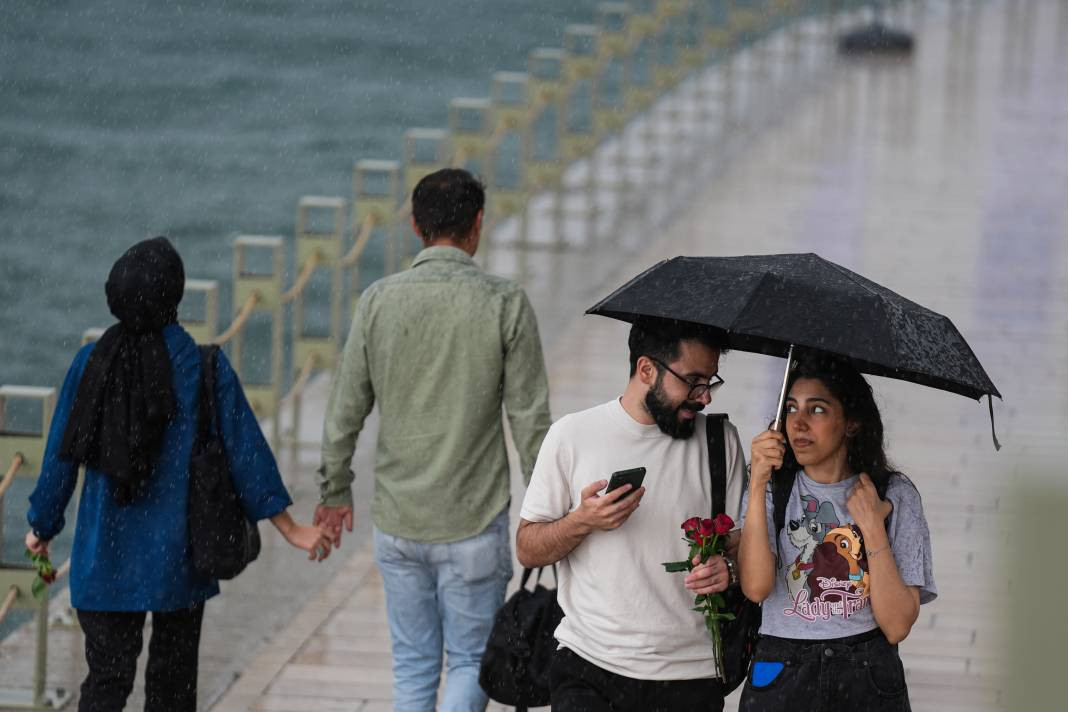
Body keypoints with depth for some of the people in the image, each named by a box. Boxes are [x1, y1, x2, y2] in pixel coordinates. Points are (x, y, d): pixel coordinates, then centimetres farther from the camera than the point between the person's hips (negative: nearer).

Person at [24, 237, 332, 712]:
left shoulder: (91, 363, -6)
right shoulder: (204, 367, -11)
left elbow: (61, 455, 0)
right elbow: (246, 453, -7)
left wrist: (43, 527, 15)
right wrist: (290, 529, 2)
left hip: (106, 553, 1)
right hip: (178, 554, -1)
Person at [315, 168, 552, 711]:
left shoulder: (378, 301, -3)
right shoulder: (506, 305, -10)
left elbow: (345, 412, 2)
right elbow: (530, 420, -7)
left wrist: (335, 492, 16)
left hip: (398, 522, 3)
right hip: (474, 523, -3)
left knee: (413, 666, 14)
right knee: (472, 661, 9)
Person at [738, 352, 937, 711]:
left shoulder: (896, 495, -2)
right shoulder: (773, 490, 1)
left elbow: (896, 626, -9)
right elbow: (756, 587, -17)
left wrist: (872, 526, -14)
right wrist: (758, 484, -20)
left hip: (867, 679, 0)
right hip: (781, 677, 0)